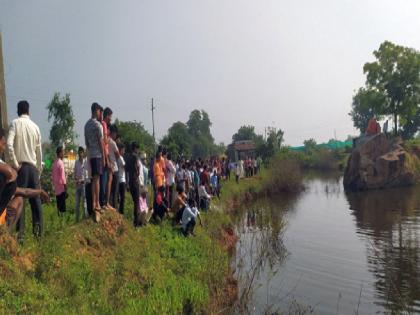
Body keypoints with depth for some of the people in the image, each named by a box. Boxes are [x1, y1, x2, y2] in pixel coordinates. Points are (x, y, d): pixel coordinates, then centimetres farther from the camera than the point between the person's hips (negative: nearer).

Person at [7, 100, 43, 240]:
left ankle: (21, 231, -6)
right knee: (35, 198, 8)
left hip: (21, 166, -3)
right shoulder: (35, 126, 9)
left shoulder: (15, 123, -1)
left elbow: (9, 143, -15)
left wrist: (14, 163, -7)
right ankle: (38, 228, 5)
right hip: (33, 166, 3)